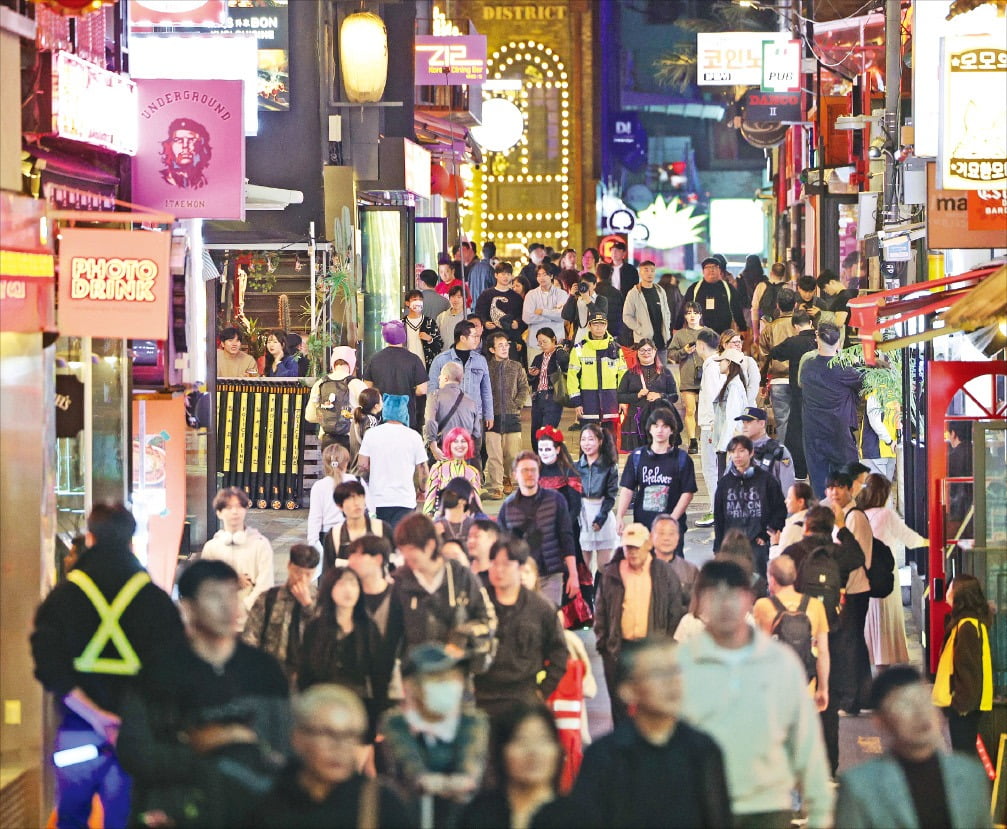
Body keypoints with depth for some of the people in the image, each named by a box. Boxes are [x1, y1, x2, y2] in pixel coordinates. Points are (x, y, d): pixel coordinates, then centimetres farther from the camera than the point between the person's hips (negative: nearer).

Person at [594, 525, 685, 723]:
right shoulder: (611, 574, 5)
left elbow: (675, 611, 6)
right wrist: (602, 642, 4)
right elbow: (600, 611, 10)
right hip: (619, 649, 1)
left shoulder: (665, 573, 2)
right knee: (621, 706, 6)